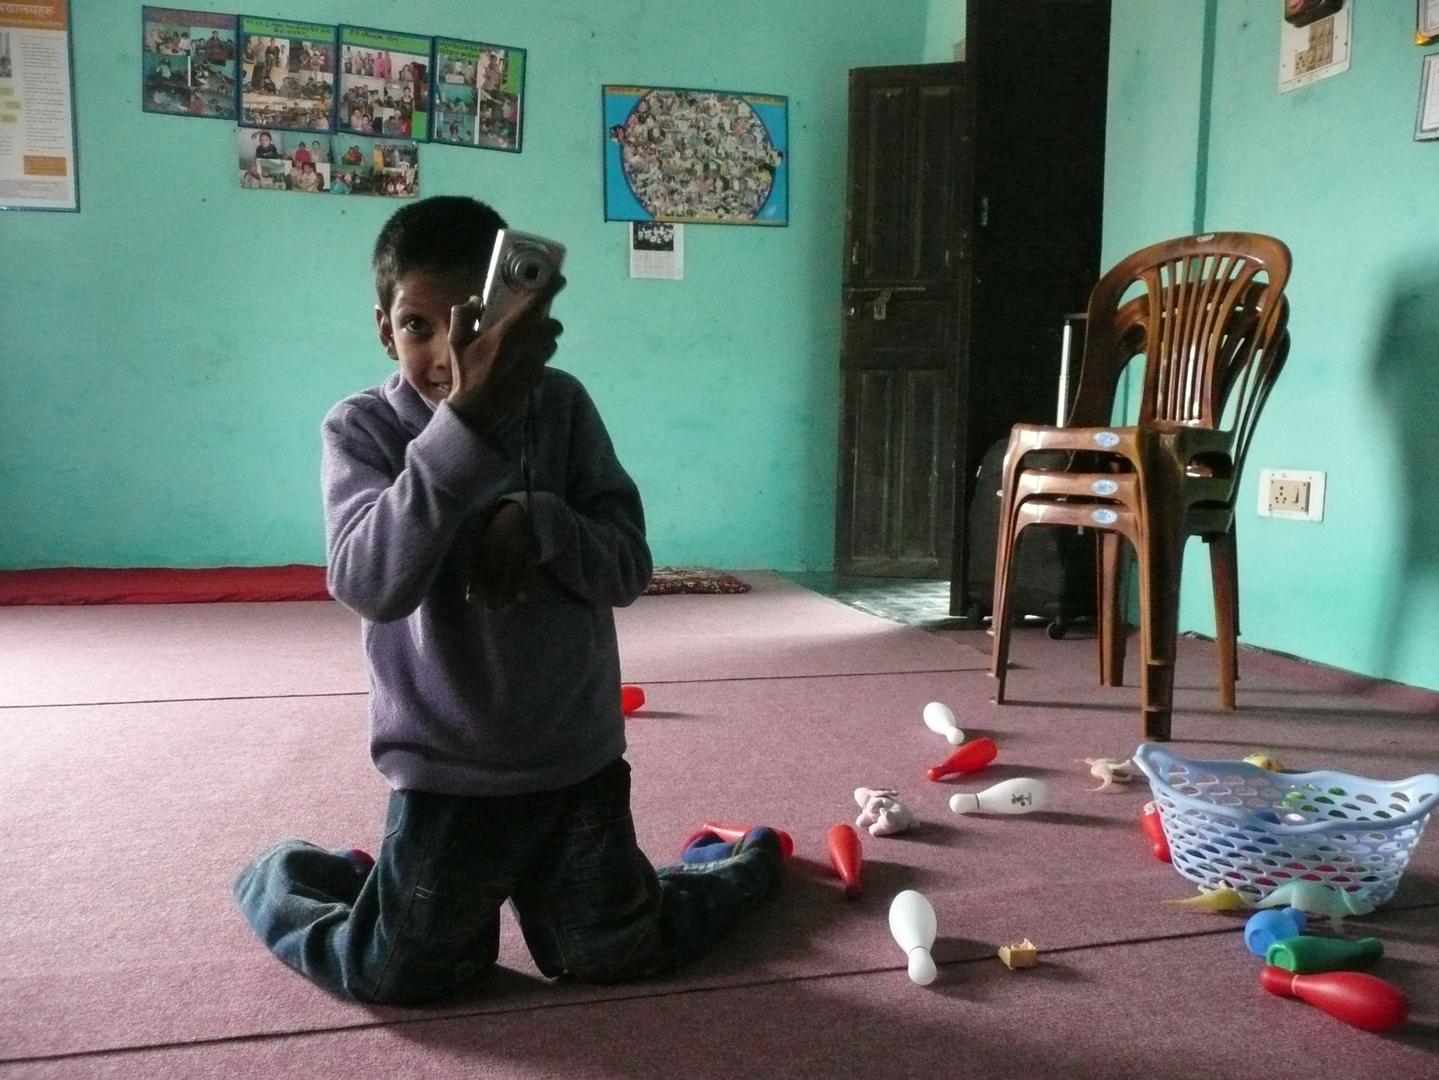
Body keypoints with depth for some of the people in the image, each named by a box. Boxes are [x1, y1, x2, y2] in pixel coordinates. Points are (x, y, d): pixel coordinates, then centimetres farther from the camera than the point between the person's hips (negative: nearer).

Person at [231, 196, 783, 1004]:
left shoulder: (563, 406, -5)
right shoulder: (363, 427, -11)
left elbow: (629, 567, -7)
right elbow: (371, 584, -29)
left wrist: (538, 523, -28)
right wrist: (465, 420, -39)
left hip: (577, 754, 2)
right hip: (448, 766, -1)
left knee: (615, 956, 12)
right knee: (396, 977, 3)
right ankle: (287, 878, 33)